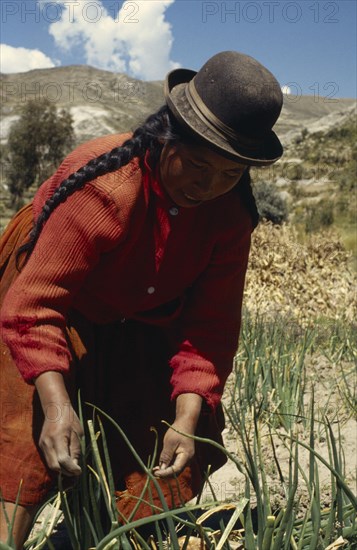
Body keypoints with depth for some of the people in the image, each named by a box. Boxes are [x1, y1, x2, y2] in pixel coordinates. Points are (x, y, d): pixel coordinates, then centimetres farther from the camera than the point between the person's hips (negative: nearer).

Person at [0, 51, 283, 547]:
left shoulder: (231, 215, -18)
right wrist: (57, 406, -46)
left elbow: (211, 328, -16)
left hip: (141, 333, 5)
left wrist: (186, 420, -27)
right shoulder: (103, 189, -35)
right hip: (56, 315, -4)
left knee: (163, 466, 5)